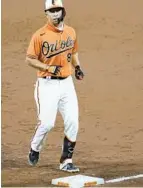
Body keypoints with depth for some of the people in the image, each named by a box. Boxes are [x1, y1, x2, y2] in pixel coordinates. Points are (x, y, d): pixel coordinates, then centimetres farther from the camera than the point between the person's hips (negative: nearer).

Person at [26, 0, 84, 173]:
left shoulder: (71, 32, 7)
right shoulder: (40, 35, -9)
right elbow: (29, 59, -6)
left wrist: (77, 66, 5)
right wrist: (48, 68, -18)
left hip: (67, 83, 5)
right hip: (47, 84, -4)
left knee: (72, 122, -4)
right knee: (47, 123, -9)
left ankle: (66, 161, 6)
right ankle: (34, 148, 22)